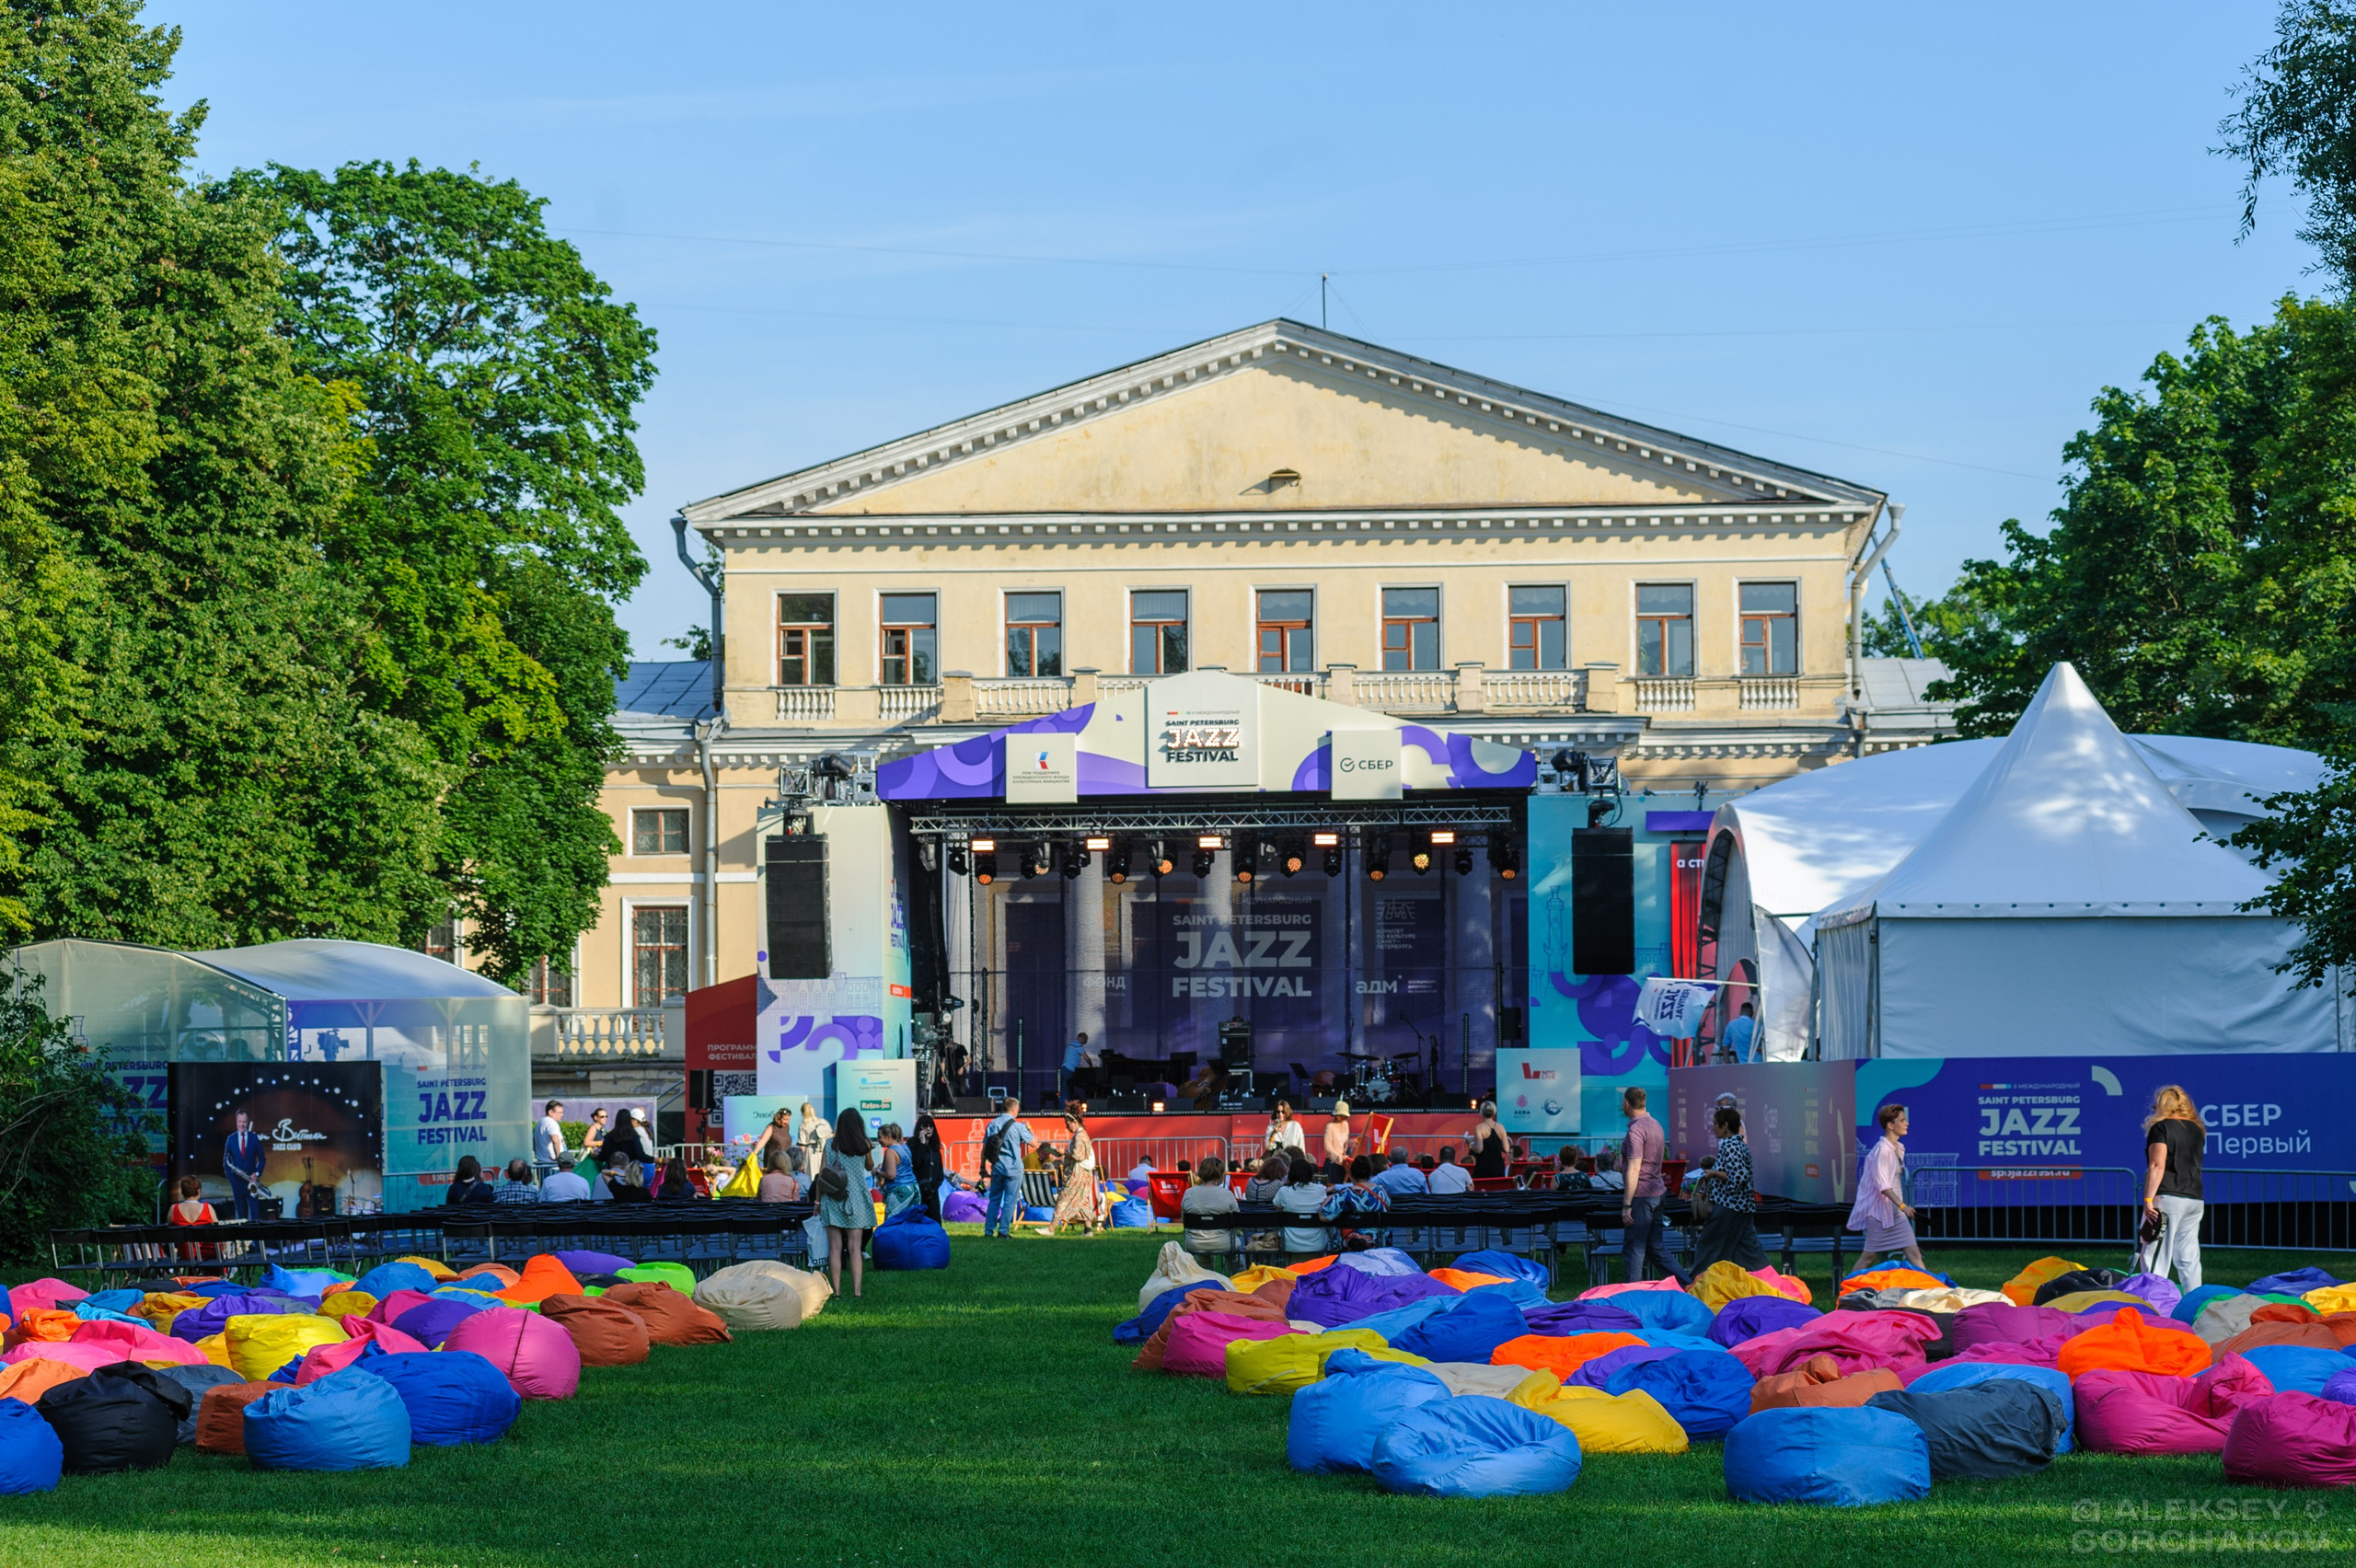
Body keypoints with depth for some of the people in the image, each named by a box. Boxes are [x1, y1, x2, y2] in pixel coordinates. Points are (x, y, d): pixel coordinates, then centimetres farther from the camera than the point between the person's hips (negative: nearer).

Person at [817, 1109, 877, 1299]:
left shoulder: (830, 1146, 0)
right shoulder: (864, 1146, -1)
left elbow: (821, 1174, -1)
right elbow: (870, 1167, 17)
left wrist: (818, 1200, 6)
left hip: (833, 1201, 0)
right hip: (856, 1201, 0)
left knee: (835, 1248, 1)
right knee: (854, 1248, 0)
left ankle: (836, 1291, -1)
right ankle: (856, 1291, -5)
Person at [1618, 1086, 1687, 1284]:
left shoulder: (1636, 1129, -16)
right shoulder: (1655, 1125, 14)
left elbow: (1634, 1169, -20)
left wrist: (1626, 1205, -19)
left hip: (1641, 1194, -9)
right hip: (1657, 1192, 9)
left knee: (1633, 1249, -3)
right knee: (1654, 1247, 14)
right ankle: (1686, 1284, 11)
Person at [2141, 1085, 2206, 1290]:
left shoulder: (2161, 1127, -5)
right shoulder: (2197, 1130, 16)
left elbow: (2157, 1165, -14)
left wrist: (2148, 1199, -16)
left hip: (2168, 1197, -7)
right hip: (2195, 1198, 7)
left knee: (2155, 1258, -8)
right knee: (2188, 1259, 9)